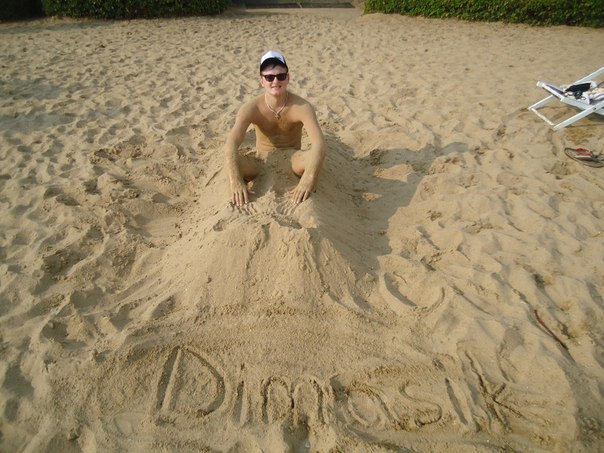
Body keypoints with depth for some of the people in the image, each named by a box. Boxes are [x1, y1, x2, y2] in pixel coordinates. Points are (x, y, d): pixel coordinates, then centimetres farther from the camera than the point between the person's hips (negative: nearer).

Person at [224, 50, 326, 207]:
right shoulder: (251, 108, -17)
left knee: (313, 157, -35)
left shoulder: (301, 106, -20)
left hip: (292, 161, -1)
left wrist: (308, 179, -54)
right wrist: (235, 181, -49)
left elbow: (319, 143, -36)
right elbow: (231, 144, -31)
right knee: (234, 162, -30)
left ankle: (306, 202, -7)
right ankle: (244, 200, 0)